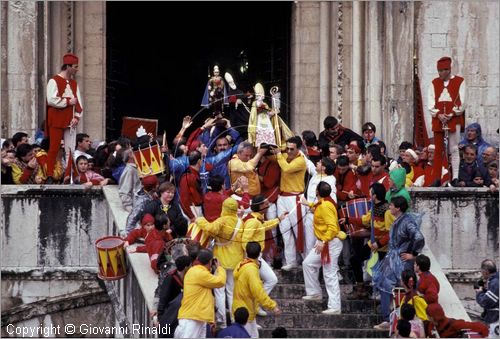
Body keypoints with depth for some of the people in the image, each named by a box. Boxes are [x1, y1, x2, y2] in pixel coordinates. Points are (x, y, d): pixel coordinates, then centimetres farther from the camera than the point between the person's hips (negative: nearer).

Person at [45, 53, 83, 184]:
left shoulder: (74, 84, 15)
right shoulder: (54, 81, -7)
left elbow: (79, 102, 12)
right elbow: (51, 100, -19)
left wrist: (77, 117, -4)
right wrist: (68, 101, -11)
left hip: (70, 122, 7)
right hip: (56, 122, -7)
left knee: (71, 150, 4)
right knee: (54, 149, -6)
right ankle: (50, 177, -4)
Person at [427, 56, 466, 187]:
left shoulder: (459, 82, 3)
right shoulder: (435, 83, 12)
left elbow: (462, 102, -3)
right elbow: (430, 102, 4)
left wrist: (451, 114, -12)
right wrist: (439, 114, -11)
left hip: (454, 119, -3)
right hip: (438, 120, 3)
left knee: (454, 149, -4)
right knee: (438, 150, 2)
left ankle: (455, 177, -3)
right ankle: (436, 179, 2)